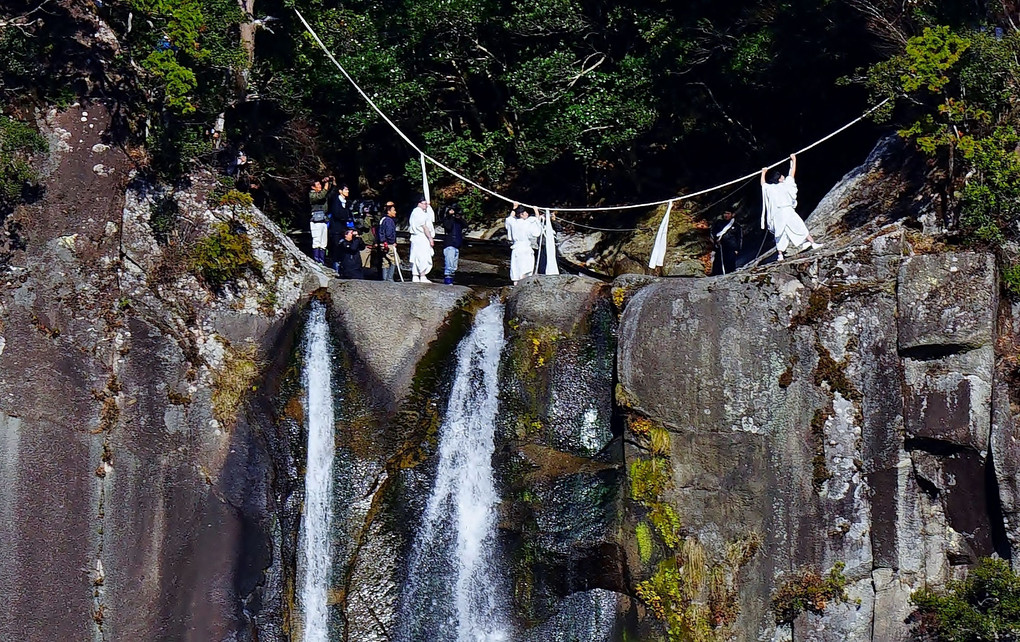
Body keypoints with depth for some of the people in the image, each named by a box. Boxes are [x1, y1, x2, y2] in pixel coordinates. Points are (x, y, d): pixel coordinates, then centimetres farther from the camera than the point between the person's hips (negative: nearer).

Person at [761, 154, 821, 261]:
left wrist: (763, 173, 41)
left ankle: (780, 254, 5)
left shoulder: (769, 188, 4)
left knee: (780, 234, 8)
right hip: (788, 211, -3)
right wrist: (794, 160, 14)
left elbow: (763, 183, 26)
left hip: (777, 214, 3)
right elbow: (792, 172, 2)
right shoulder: (785, 185, -5)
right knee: (800, 227, 8)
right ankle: (813, 243, 11)